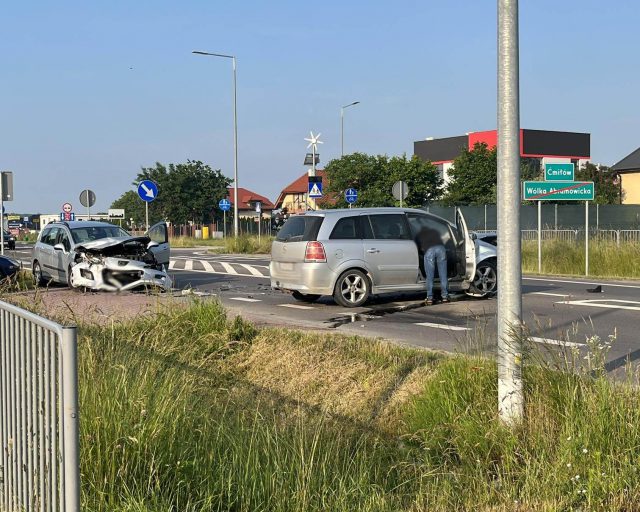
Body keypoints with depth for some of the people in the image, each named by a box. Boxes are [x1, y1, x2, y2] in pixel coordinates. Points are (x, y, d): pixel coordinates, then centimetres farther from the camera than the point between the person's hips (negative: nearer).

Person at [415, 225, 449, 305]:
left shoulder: (419, 235, 31)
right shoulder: (434, 231, 37)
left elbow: (418, 248, 35)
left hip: (429, 250, -2)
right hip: (440, 248, 2)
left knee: (429, 276, 0)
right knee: (443, 275, 7)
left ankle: (430, 298, -4)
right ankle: (445, 296, 8)